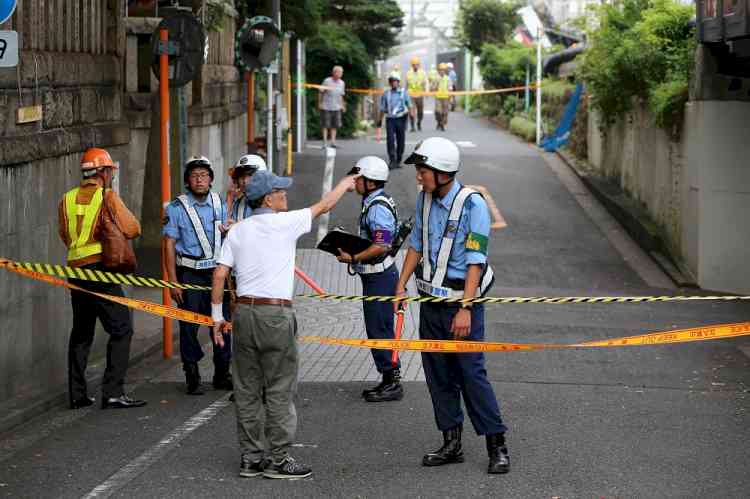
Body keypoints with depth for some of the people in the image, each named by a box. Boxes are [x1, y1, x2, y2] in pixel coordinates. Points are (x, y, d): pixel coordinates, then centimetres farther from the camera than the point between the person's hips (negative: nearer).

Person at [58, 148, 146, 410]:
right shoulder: (108, 196, -7)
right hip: (100, 269, -6)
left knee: (81, 332, 15)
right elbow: (132, 229, -10)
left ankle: (77, 394, 15)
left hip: (75, 270, 6)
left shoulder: (67, 199, 10)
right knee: (121, 329, -3)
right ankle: (113, 391, -11)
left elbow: (64, 234, 15)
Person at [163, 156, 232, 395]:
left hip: (216, 271, 3)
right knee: (189, 326, -2)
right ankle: (192, 377, 8)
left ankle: (222, 374, 13)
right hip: (190, 274, -3)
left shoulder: (219, 204, 9)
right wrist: (173, 281, -9)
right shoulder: (176, 208, -3)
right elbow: (169, 245, -4)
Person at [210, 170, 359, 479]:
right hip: (276, 314, -6)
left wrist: (217, 316, 11)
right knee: (279, 390, 0)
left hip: (244, 312, 6)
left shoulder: (237, 231, 8)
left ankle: (250, 458, 14)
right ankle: (278, 459, 2)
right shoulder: (285, 223, -5)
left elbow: (219, 275, 4)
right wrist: (345, 184, 27)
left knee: (247, 390, 9)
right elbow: (324, 205, 9)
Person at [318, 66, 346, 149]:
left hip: (336, 107, 4)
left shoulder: (342, 83, 7)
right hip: (326, 107, -4)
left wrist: (342, 105, 16)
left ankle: (333, 141, 8)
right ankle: (325, 142, 2)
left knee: (334, 125, 3)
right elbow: (321, 93, -1)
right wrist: (320, 103, -3)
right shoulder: (327, 81, -8)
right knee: (325, 125, -2)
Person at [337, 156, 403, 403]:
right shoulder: (373, 203, 14)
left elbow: (382, 246, -26)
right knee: (379, 329, 14)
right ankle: (390, 380, 20)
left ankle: (392, 383, 0)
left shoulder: (378, 207, -19)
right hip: (376, 275, 11)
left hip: (379, 277, -11)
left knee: (379, 330, -5)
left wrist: (353, 258, -21)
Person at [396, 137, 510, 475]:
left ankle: (497, 447, 1)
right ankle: (452, 443, 19)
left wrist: (465, 308, -23)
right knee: (437, 373, 10)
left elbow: (476, 261, -18)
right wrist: (401, 286, 11)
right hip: (430, 298, 7)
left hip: (462, 299, -7)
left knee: (472, 372, -8)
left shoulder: (472, 204, -15)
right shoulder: (425, 199, 6)